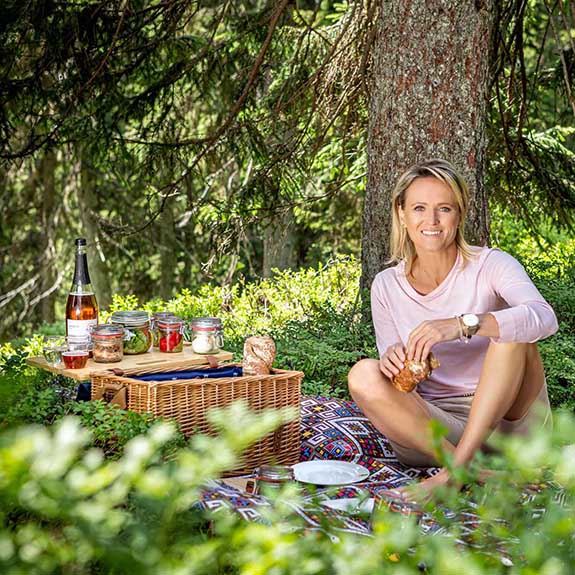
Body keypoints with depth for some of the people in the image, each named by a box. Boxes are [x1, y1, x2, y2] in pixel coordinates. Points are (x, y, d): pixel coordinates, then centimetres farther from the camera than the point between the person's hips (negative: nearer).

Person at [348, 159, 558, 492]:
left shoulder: (489, 265, -7)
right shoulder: (387, 286, 3)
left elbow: (545, 318, -28)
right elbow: (400, 378, 5)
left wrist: (461, 324, -42)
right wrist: (394, 362, -21)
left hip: (507, 419, -2)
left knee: (510, 332, -27)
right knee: (364, 375, -22)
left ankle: (456, 468, -32)